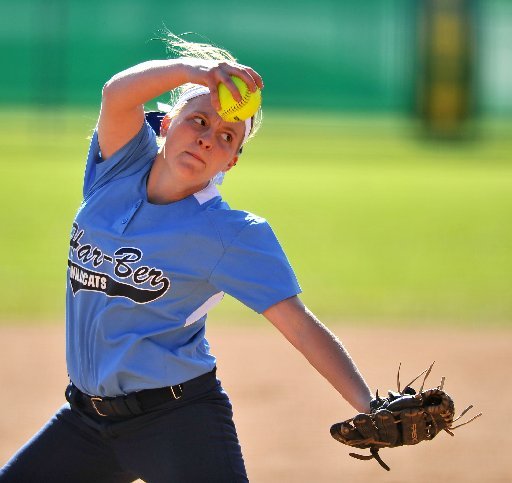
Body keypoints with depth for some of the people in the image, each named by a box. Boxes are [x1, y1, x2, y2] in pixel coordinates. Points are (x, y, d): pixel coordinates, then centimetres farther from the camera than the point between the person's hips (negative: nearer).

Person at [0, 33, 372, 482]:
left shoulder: (232, 235, -9)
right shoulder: (121, 168, 2)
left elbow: (301, 326, -16)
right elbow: (117, 95, -18)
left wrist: (370, 406, -31)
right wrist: (189, 69, -38)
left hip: (178, 423, -5)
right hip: (87, 414, 5)